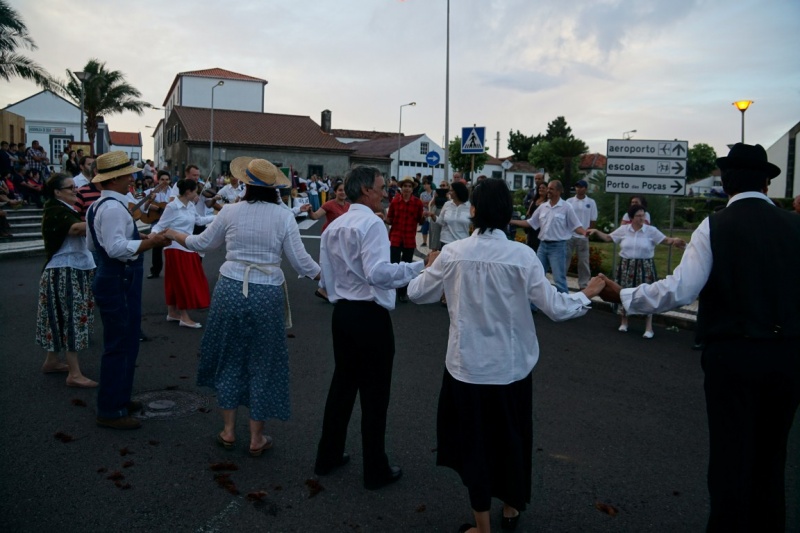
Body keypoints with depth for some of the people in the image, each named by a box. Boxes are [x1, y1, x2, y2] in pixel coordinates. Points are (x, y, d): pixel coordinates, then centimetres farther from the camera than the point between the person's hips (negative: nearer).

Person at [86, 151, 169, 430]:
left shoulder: (96, 206, 14)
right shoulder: (114, 208, -19)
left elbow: (92, 244, 21)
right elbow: (118, 248, -28)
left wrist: (137, 237, 19)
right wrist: (151, 242, -24)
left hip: (109, 279, 11)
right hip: (119, 283, -11)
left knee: (126, 342, 20)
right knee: (120, 346, -3)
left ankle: (118, 398, 33)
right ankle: (110, 411, 8)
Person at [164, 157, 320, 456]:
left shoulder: (230, 212, -2)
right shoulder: (283, 217, -5)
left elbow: (201, 244, 11)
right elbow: (300, 261, -6)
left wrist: (172, 234, 29)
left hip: (230, 290, 1)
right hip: (267, 295, -1)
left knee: (230, 358, 17)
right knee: (262, 363, 11)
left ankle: (228, 431, 26)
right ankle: (257, 438, 20)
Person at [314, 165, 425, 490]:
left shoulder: (333, 228, 11)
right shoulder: (371, 224, -15)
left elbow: (326, 275, 15)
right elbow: (378, 272, -27)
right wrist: (421, 266, -22)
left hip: (342, 313, 8)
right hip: (369, 316, -8)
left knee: (342, 383, 19)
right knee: (374, 393, 3)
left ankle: (328, 457, 30)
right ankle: (376, 471, 15)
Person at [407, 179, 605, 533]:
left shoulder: (453, 253, -10)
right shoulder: (522, 255, -12)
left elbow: (417, 294, 2)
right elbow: (555, 308, -10)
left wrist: (432, 271, 22)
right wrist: (587, 295, 8)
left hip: (467, 365, 0)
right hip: (511, 365, 1)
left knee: (474, 440, 15)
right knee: (512, 436, 22)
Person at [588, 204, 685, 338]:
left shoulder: (651, 230, -5)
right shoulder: (623, 229, 1)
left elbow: (666, 240, -8)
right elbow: (608, 238, 10)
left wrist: (675, 241, -28)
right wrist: (596, 231, 1)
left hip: (645, 267, -2)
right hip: (626, 266, 2)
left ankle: (648, 327, 7)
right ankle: (624, 322, 29)